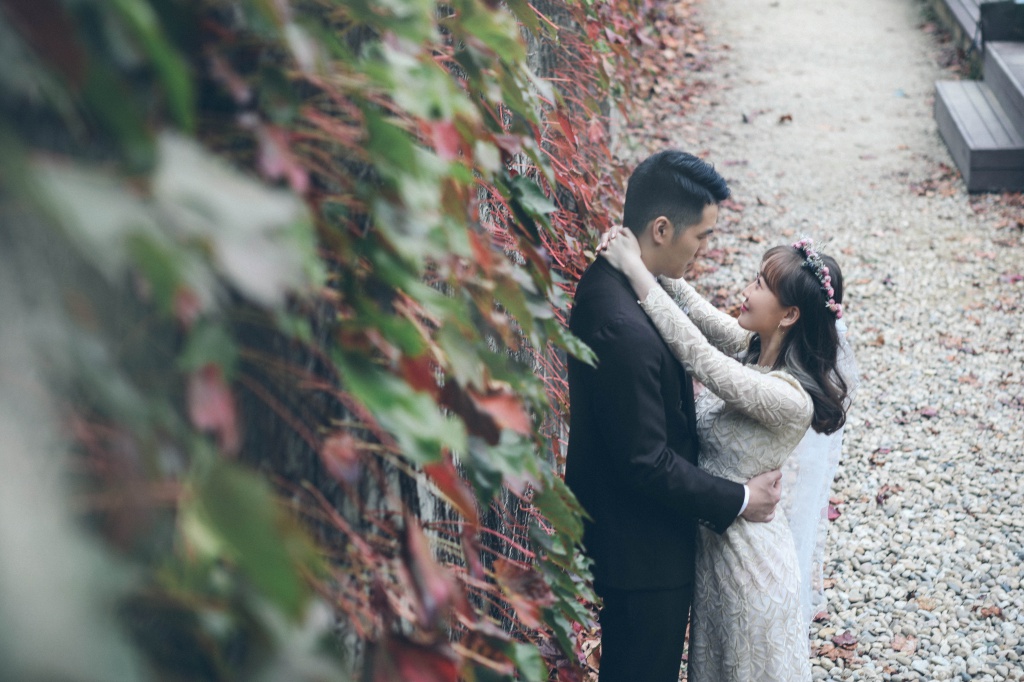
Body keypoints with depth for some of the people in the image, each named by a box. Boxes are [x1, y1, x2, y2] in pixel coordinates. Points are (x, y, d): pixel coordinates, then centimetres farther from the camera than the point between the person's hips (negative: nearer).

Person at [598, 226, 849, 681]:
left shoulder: (789, 397, -30)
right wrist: (646, 258, -20)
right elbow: (694, 306, -3)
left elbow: (694, 352, -35)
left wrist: (636, 271, -32)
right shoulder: (754, 348, -5)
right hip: (714, 539, 8)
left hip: (747, 553, -8)